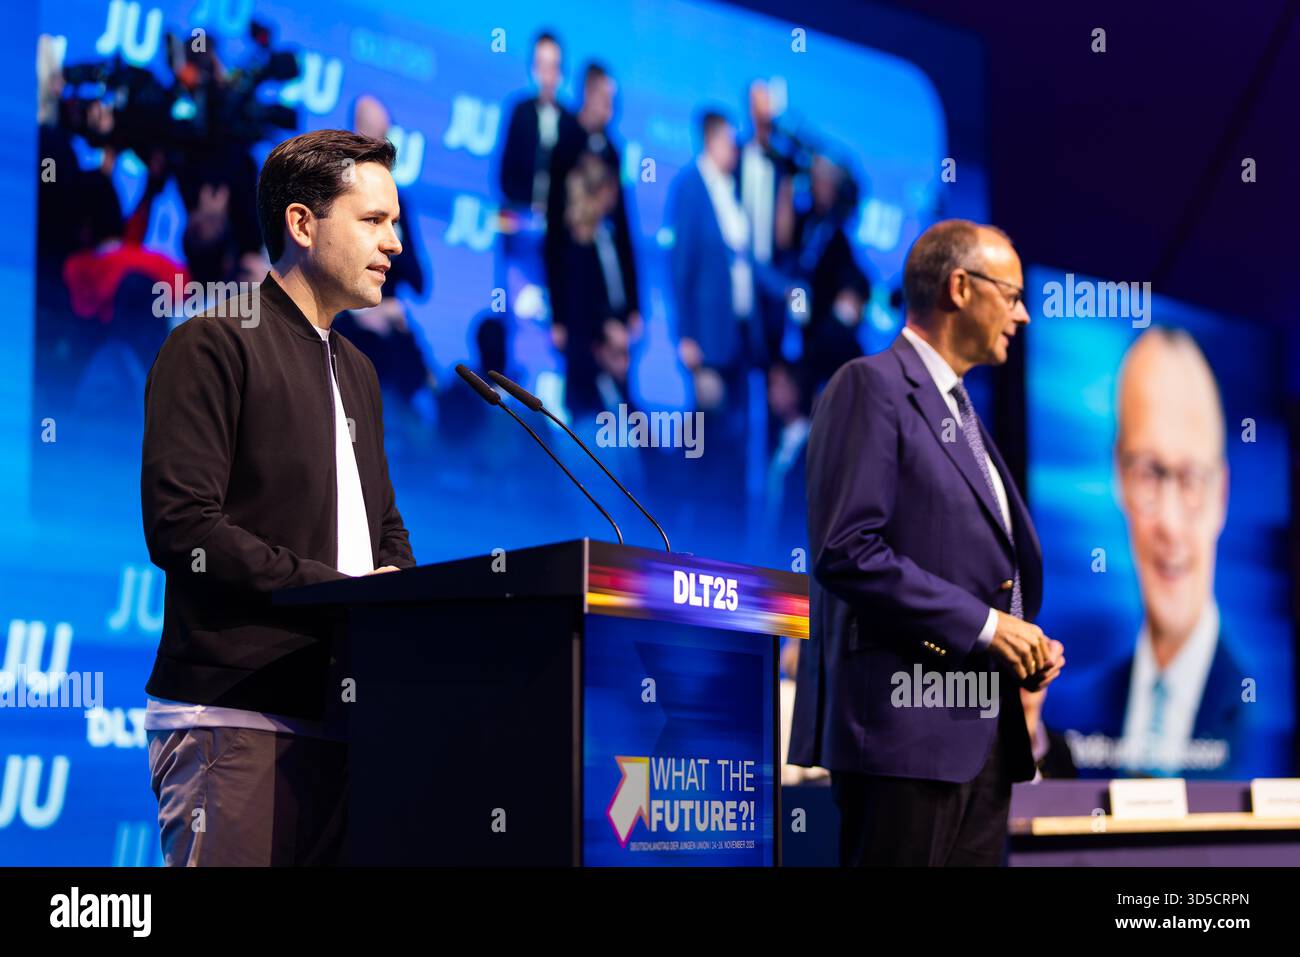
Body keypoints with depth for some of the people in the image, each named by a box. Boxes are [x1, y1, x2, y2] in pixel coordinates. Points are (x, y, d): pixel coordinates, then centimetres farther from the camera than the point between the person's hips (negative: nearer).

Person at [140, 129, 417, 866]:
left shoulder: (357, 373, 24)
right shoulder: (213, 348, -2)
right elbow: (180, 527, -13)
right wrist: (339, 588, -14)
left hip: (338, 714, 7)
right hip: (234, 714, -7)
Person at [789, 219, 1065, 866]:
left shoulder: (961, 412, 23)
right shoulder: (872, 387, -6)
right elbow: (846, 551, -17)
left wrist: (1026, 642, 7)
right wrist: (982, 625, -16)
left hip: (983, 733, 9)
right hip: (906, 723, -9)